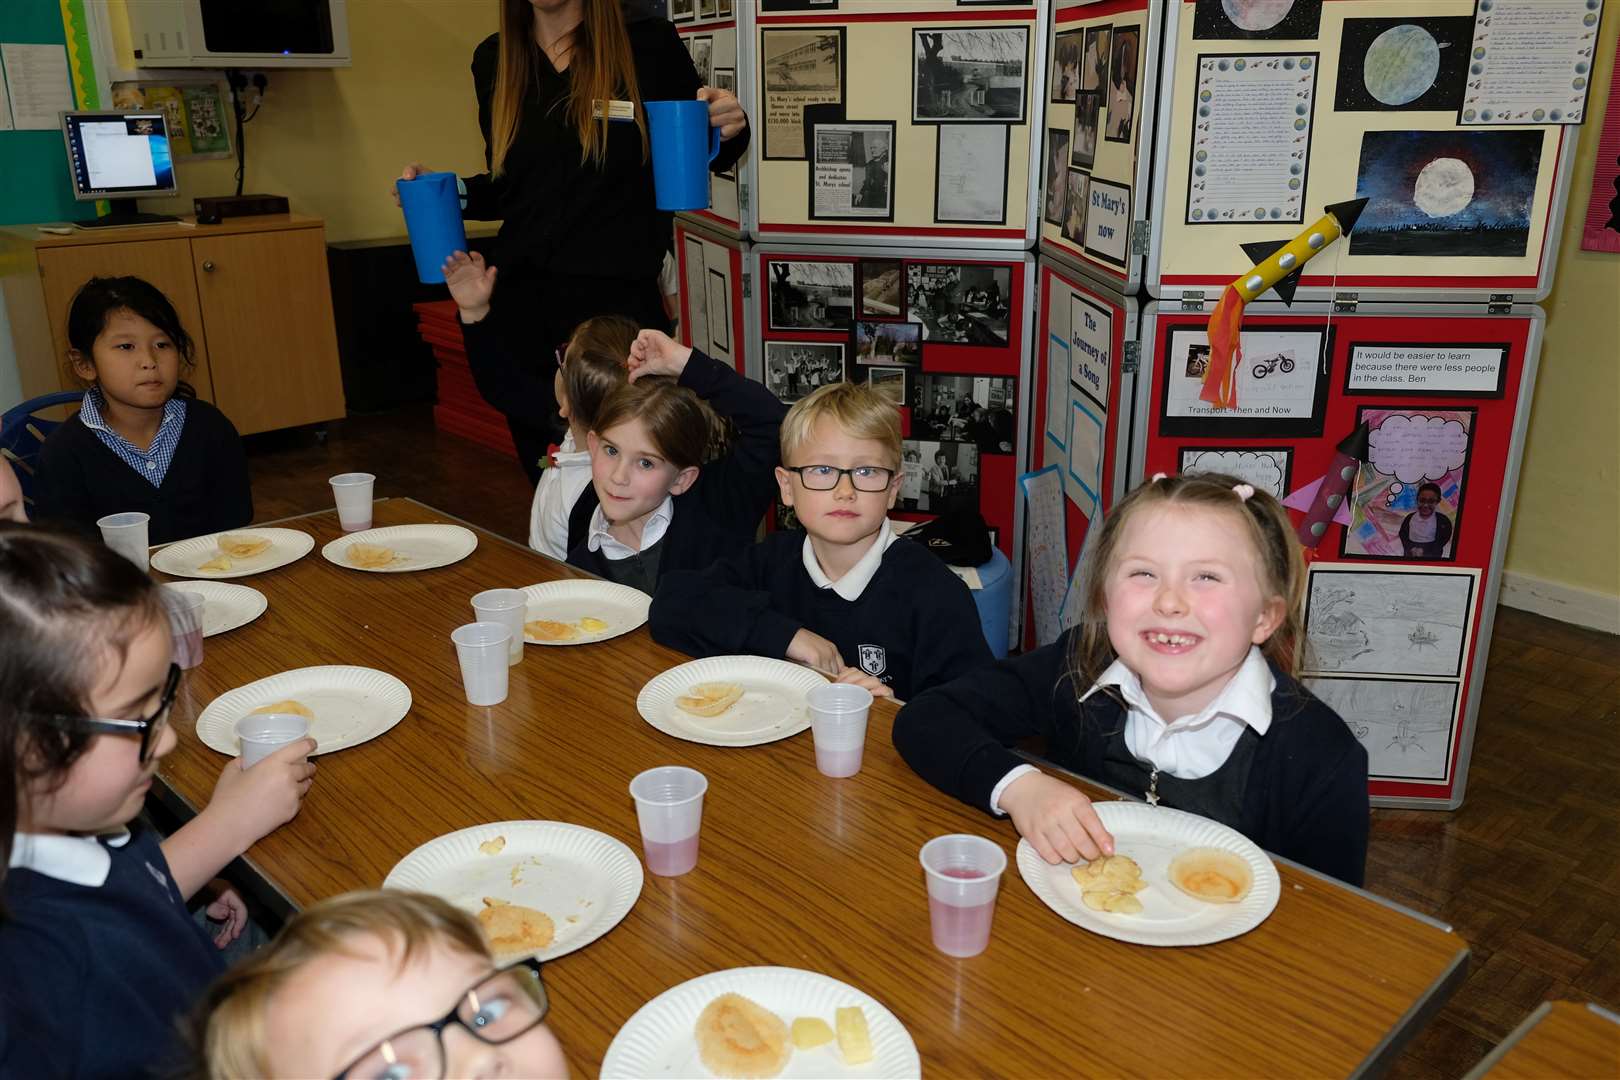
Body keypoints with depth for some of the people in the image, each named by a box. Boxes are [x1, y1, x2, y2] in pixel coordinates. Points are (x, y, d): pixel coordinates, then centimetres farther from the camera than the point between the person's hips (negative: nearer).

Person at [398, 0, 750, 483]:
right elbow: (507, 188, 17)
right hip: (525, 301, 4)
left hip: (618, 298, -4)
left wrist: (727, 130, -12)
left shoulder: (647, 43, -2)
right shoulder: (495, 60, 9)